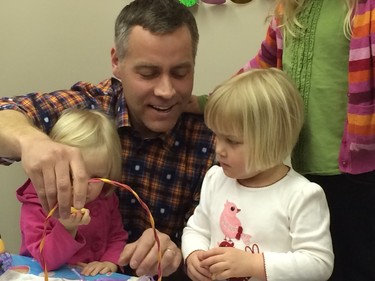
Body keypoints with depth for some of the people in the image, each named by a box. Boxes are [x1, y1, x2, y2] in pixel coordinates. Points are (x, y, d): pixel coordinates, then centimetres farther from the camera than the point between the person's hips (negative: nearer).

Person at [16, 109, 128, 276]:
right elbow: (46, 260, -18)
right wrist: (67, 229, -32)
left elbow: (117, 238, 8)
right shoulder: (36, 206, -13)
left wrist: (110, 262, -10)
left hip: (96, 276, 3)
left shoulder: (106, 200, -1)